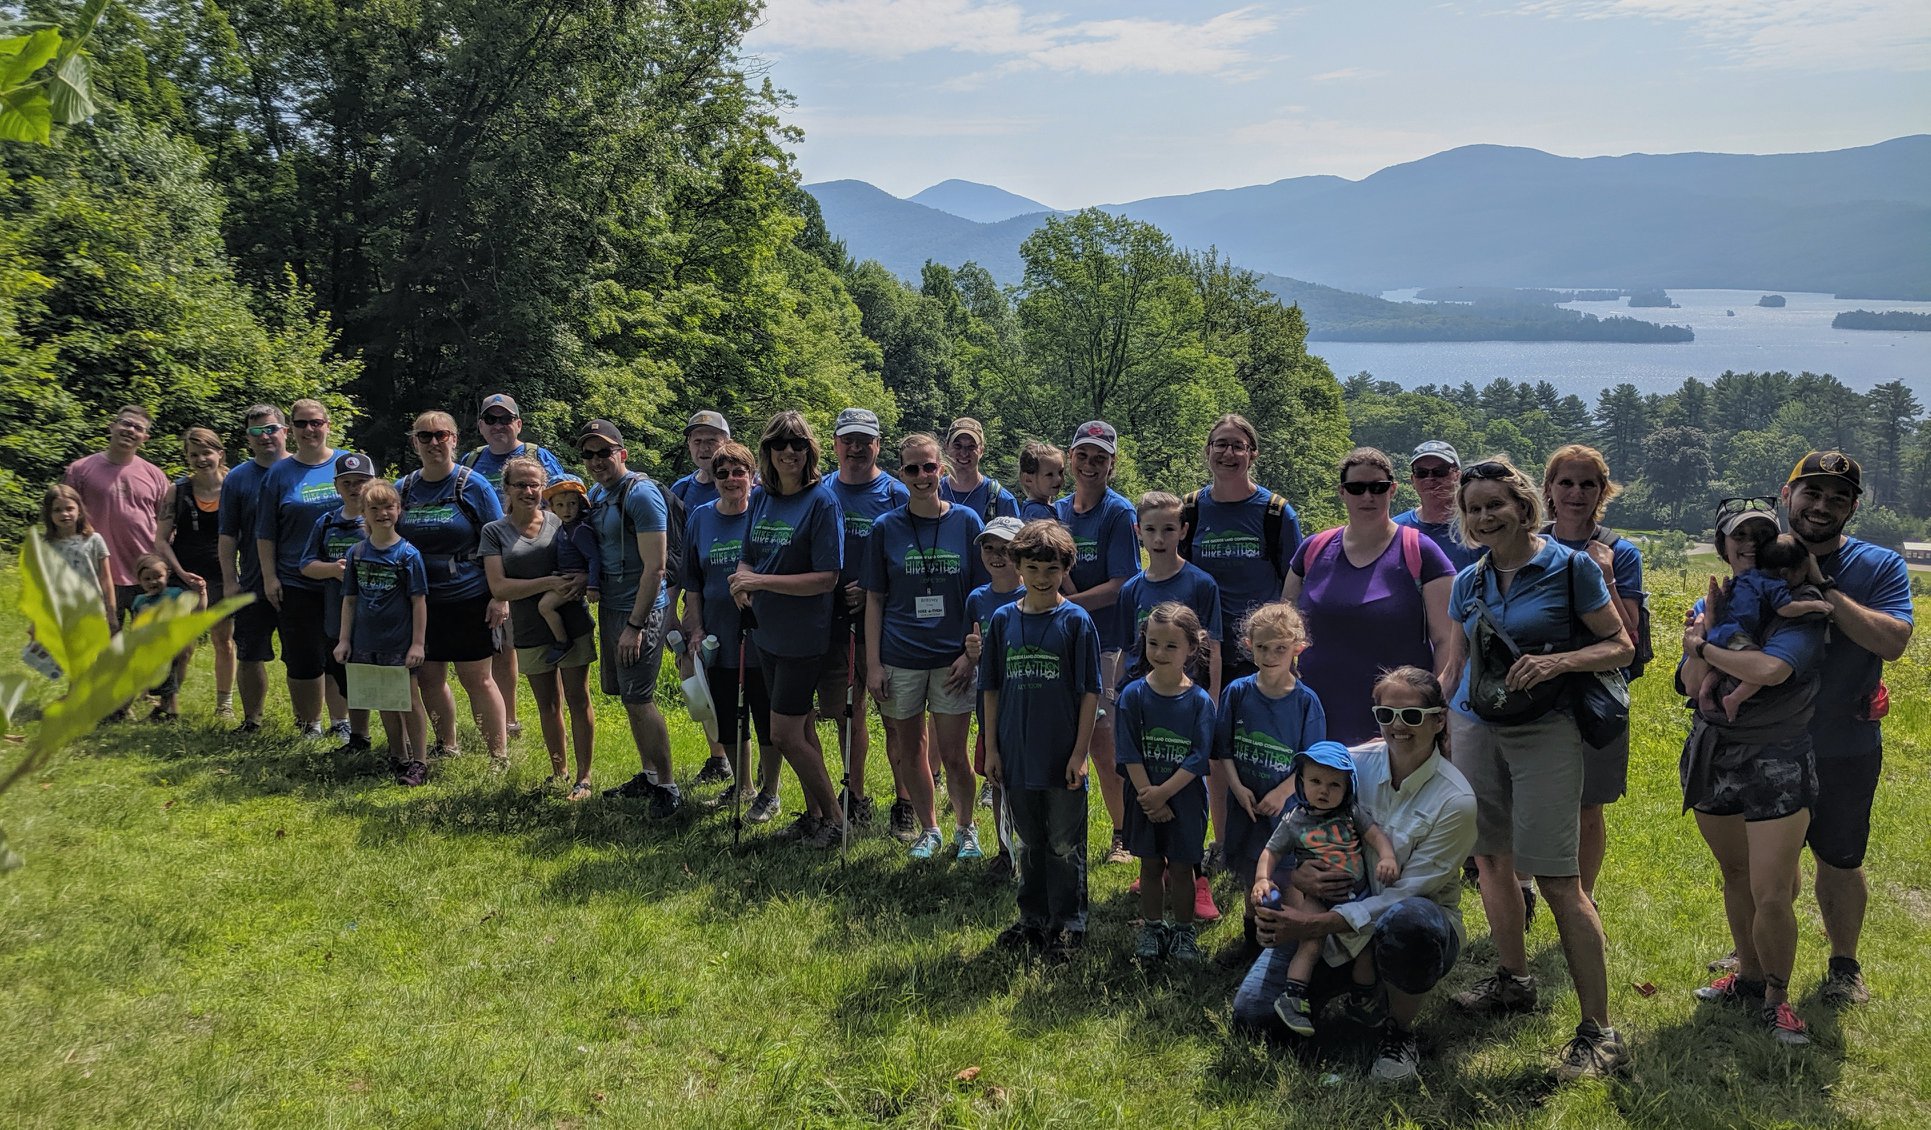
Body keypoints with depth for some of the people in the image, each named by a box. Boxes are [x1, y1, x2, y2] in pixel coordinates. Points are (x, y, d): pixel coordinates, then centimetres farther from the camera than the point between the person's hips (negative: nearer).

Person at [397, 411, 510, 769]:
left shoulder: (473, 485, -5)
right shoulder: (402, 488, 7)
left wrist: (500, 597, -12)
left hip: (469, 599, -5)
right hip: (421, 602, 5)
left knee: (477, 678, -2)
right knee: (428, 676, 10)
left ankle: (499, 756, 6)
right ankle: (446, 746, 29)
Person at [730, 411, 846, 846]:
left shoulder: (821, 501, -15)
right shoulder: (761, 497, 5)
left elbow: (826, 578, -20)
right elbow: (749, 557, 13)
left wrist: (762, 581, -23)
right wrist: (742, 578, -11)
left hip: (803, 635, -7)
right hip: (766, 631, 7)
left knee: (785, 733, -4)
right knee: (801, 727, 17)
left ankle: (834, 818, 11)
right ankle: (814, 813, 30)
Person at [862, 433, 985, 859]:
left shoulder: (966, 522, 0)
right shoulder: (886, 528, 1)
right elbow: (874, 600, 3)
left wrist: (971, 652, -6)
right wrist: (873, 663, -2)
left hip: (953, 658, -1)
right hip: (901, 659, 1)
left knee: (953, 754, 1)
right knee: (909, 749, 10)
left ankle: (966, 829, 23)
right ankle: (928, 829, 29)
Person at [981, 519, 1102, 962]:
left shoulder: (1076, 621, -7)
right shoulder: (1003, 619, 3)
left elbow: (1090, 692, -6)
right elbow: (991, 688, 8)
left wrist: (1080, 752, -10)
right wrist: (991, 748, 5)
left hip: (1062, 758, -3)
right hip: (1017, 756, 4)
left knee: (1065, 847, 6)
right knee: (1029, 845, 17)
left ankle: (1067, 926, 18)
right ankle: (1032, 920, 30)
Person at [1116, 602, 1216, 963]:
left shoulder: (1200, 701, -9)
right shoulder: (1133, 695, -6)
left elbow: (1198, 758, -12)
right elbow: (1129, 754, -7)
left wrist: (1163, 793, -18)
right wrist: (1148, 796, -14)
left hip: (1185, 800, -1)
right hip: (1146, 799, 1)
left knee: (1181, 867, 9)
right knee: (1151, 865, 13)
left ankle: (1182, 931, 24)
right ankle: (1152, 928, 27)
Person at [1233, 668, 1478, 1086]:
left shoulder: (1455, 799, -16)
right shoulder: (1353, 764, -6)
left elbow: (1407, 891, -20)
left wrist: (1318, 924, -29)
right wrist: (1297, 873, -22)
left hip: (1418, 918, -3)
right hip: (1334, 916, 4)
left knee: (1405, 921, -42)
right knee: (1252, 1015, -12)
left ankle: (1400, 1033, -10)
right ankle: (1365, 990, 17)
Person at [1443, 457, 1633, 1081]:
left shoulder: (1570, 567, -5)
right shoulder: (1468, 582, 9)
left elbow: (1622, 647, -3)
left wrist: (1557, 661, -19)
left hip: (1543, 731, -5)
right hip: (1476, 726, 5)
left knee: (1556, 877, -10)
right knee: (1491, 859, 12)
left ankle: (1599, 1032, -4)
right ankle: (1513, 979, 33)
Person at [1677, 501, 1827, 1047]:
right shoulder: (1710, 606, 6)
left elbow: (1770, 669, -29)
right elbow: (1693, 685, -5)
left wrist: (1703, 646, -15)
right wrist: (1706, 631, -17)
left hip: (1777, 761, -5)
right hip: (1712, 755, 5)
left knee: (1771, 894, -6)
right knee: (1735, 877, 17)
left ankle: (1776, 998, 14)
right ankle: (1749, 977, 34)